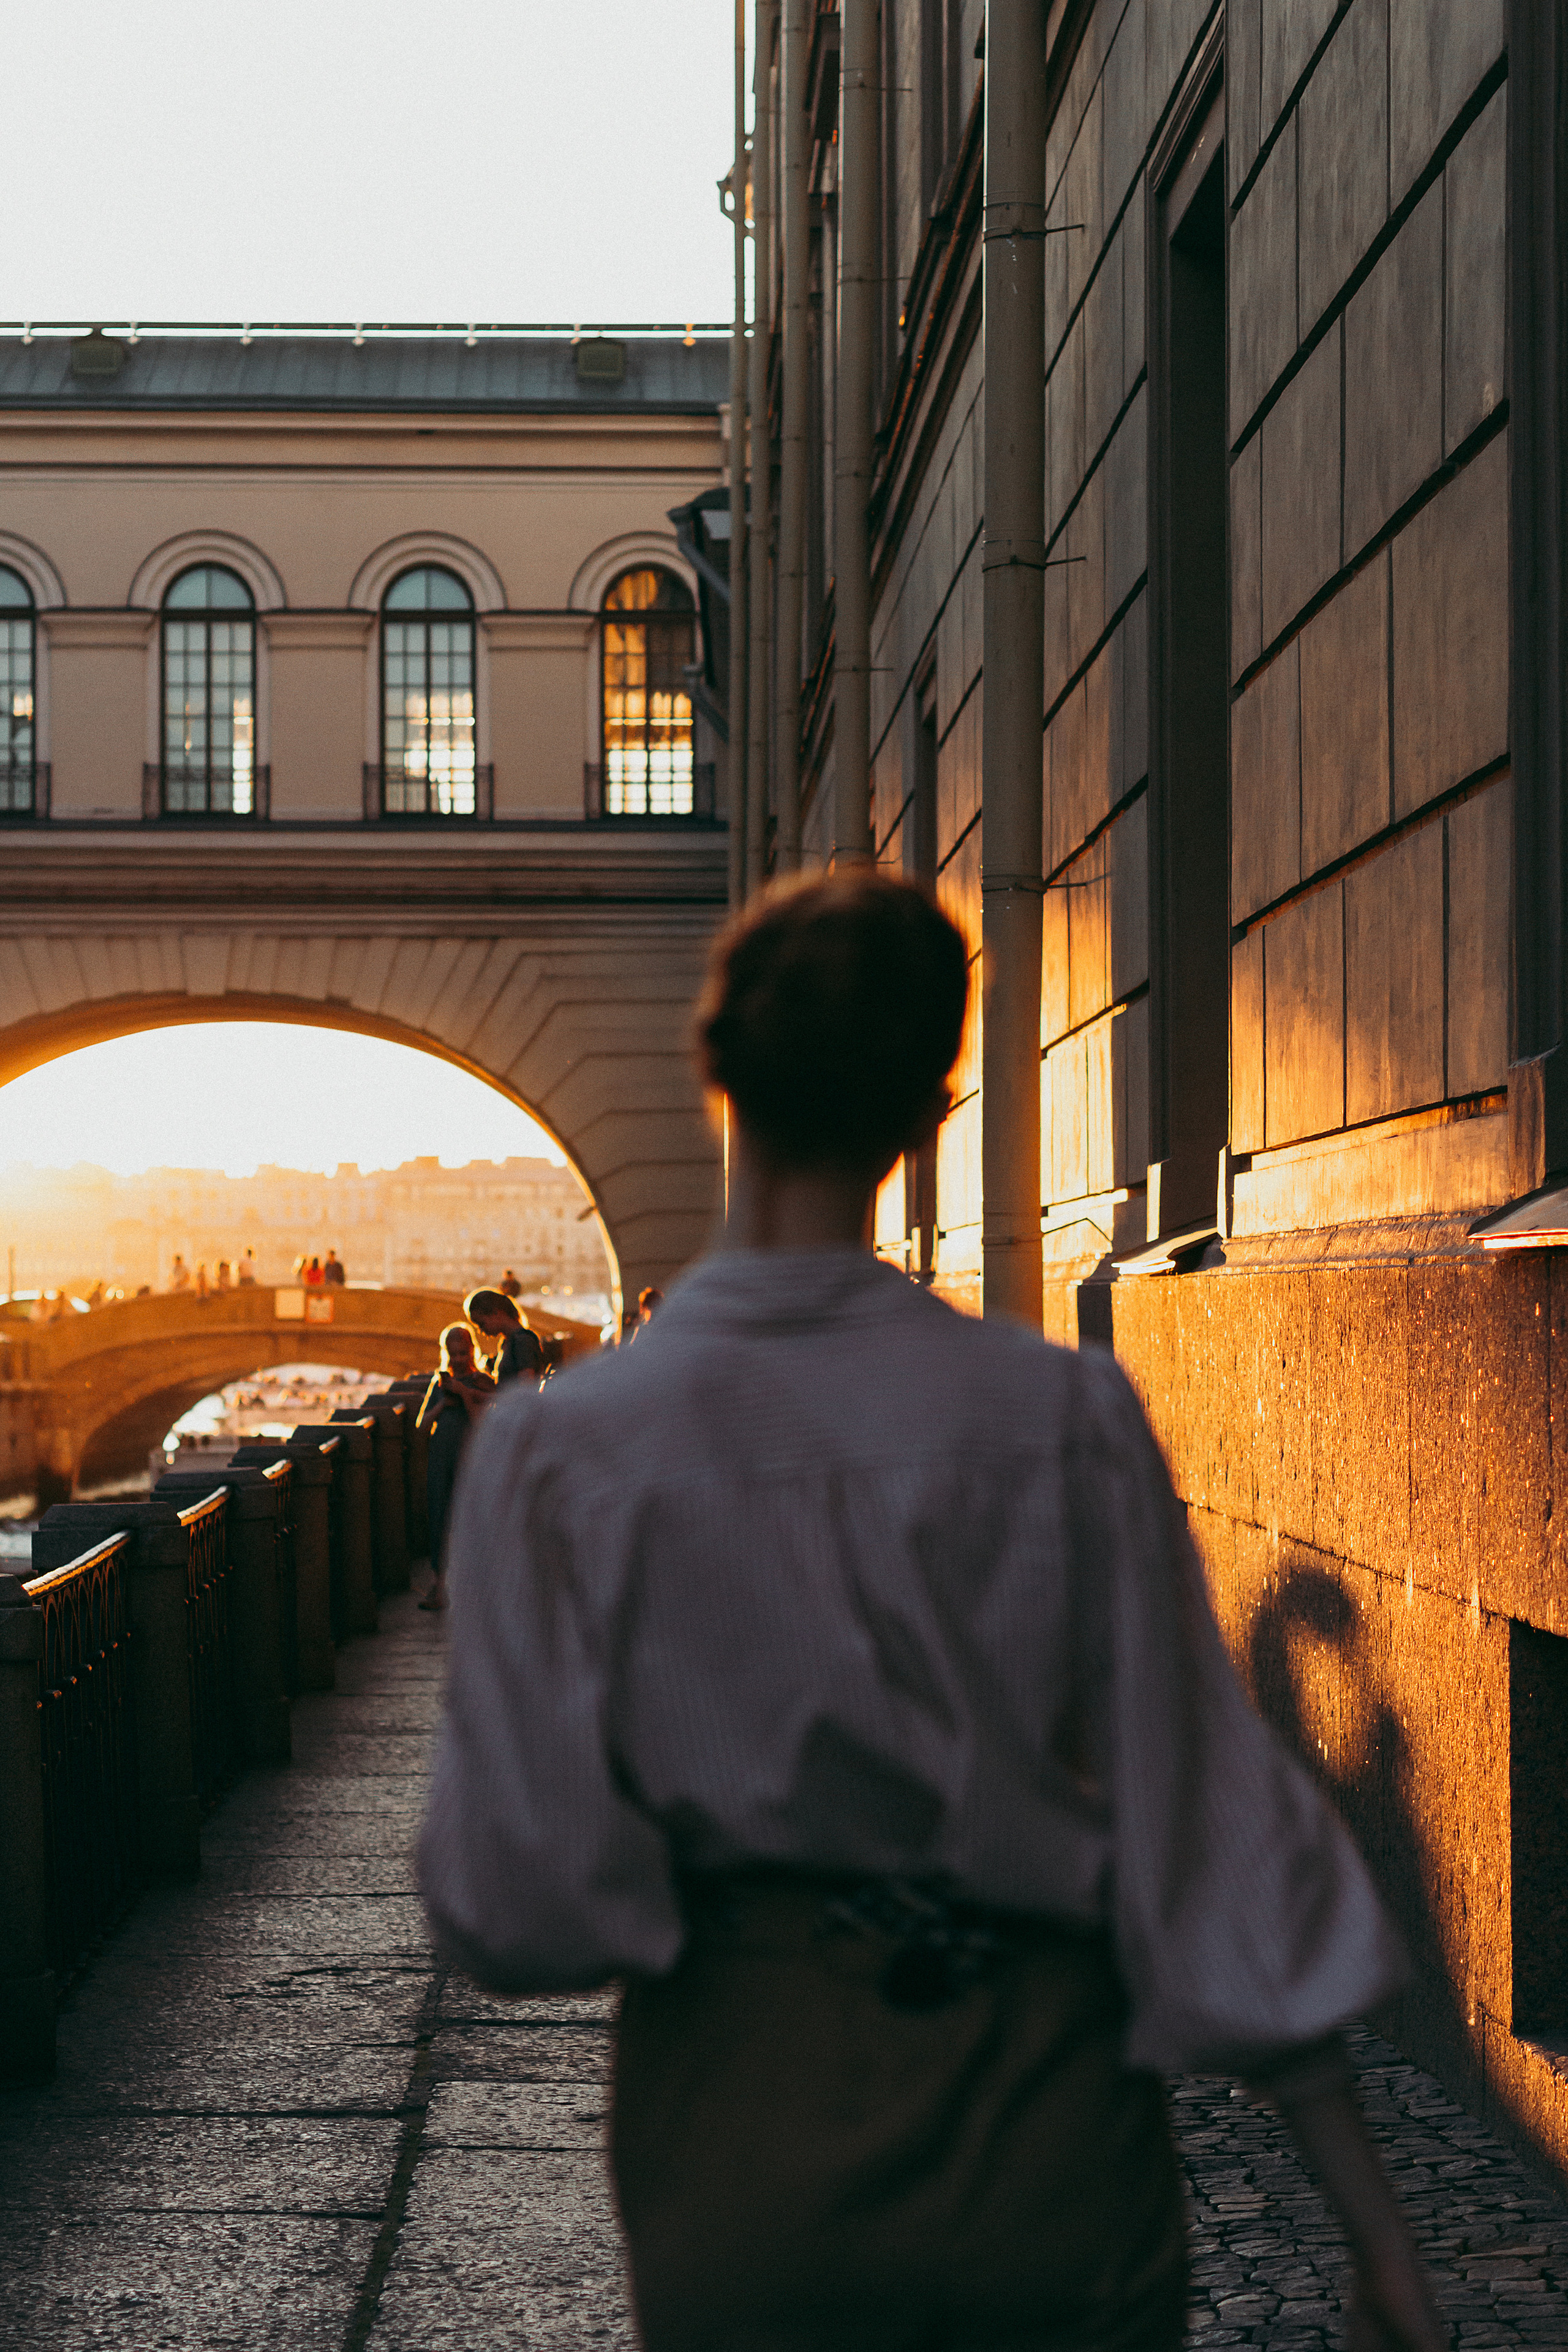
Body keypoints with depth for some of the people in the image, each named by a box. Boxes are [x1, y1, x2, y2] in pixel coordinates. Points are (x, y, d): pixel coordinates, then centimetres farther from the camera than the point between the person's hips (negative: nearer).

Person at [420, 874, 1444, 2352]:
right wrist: (1367, 2214, 1)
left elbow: (518, 1905, -12)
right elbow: (1214, 1820, -8)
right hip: (1045, 2114, 0)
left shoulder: (560, 1452, -12)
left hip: (747, 2124, 0)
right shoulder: (1065, 1418, -11)